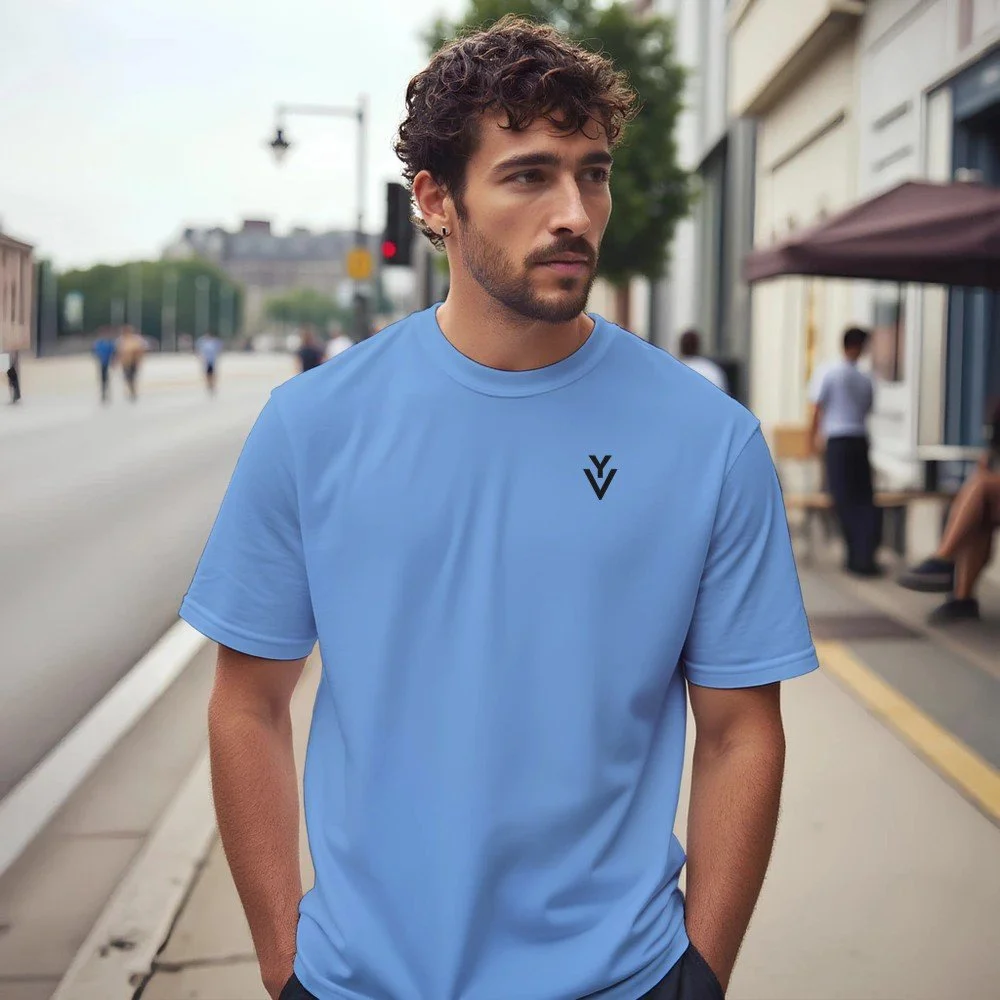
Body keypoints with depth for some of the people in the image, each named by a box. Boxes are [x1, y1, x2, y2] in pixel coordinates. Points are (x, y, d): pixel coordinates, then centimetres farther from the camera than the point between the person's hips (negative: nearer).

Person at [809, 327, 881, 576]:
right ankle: (866, 554, -2)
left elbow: (817, 409, -4)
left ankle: (856, 556, -3)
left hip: (837, 441, -3)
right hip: (860, 440, 3)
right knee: (865, 499, 6)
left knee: (845, 500, 0)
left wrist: (816, 435, 10)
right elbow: (867, 410, 12)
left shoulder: (828, 374, -4)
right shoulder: (866, 379, 4)